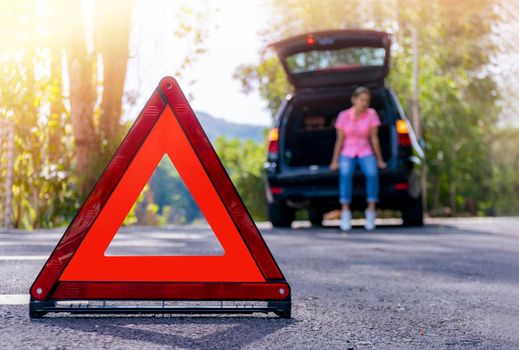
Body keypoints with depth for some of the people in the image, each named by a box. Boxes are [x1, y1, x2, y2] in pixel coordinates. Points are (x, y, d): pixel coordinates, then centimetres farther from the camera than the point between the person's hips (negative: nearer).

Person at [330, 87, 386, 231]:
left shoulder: (372, 114, -3)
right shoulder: (344, 116, -3)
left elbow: (374, 138, -2)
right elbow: (340, 140, -1)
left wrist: (379, 160, -3)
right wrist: (335, 161, -7)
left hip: (365, 152, 1)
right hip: (347, 153, 0)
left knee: (372, 173, -32)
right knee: (345, 174, -34)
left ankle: (371, 211, -24)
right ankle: (345, 213, -31)